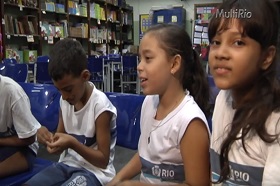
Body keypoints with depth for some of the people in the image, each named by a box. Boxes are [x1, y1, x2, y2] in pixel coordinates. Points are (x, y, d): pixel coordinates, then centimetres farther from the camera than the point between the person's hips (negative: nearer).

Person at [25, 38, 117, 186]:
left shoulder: (100, 105, -20)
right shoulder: (65, 99, -1)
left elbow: (104, 160, -15)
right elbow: (61, 136, 10)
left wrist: (73, 144, -28)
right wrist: (49, 138, -13)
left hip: (94, 171, -6)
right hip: (67, 164, 6)